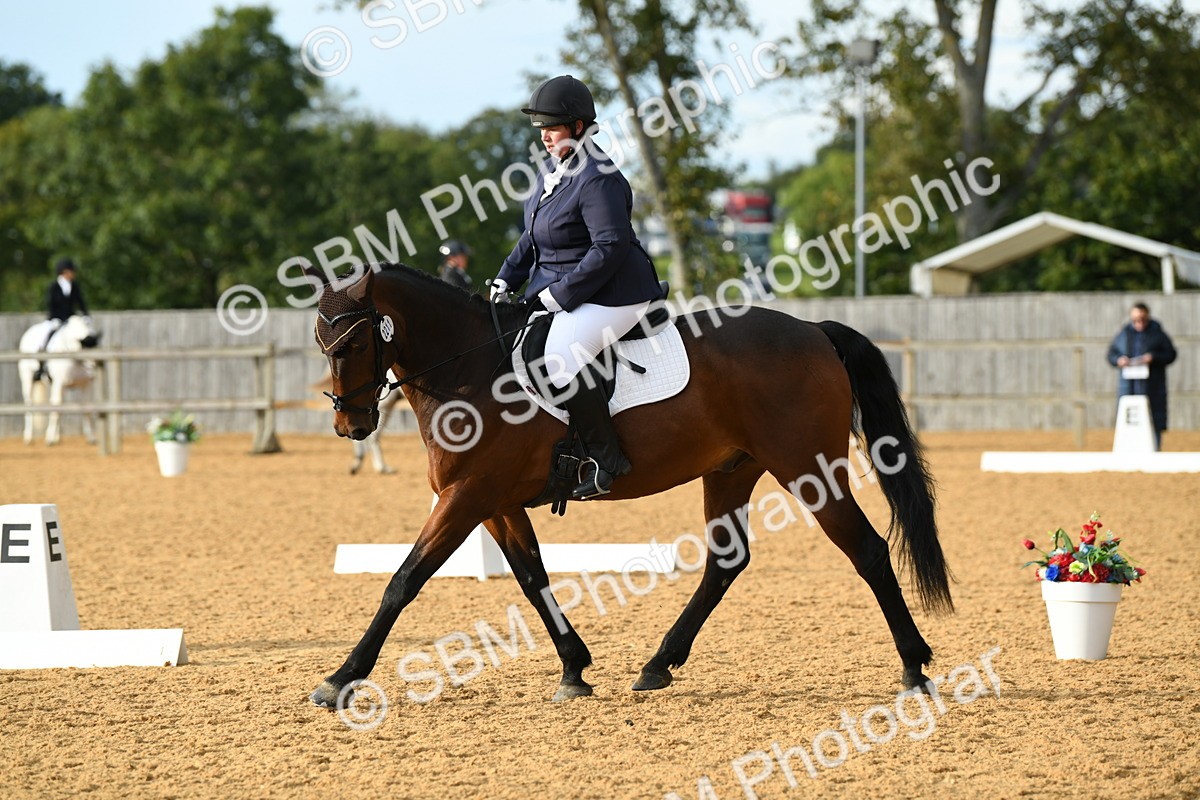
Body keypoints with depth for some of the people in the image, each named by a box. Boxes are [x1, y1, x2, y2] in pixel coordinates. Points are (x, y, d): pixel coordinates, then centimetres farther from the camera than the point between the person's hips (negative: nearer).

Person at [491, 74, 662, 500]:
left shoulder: (597, 180, -21)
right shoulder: (551, 168, 10)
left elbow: (610, 248, -26)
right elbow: (533, 235, 20)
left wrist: (560, 293, -23)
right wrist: (507, 278, 8)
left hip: (611, 295, -11)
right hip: (556, 289, 11)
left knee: (561, 360, -29)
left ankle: (606, 459, -17)